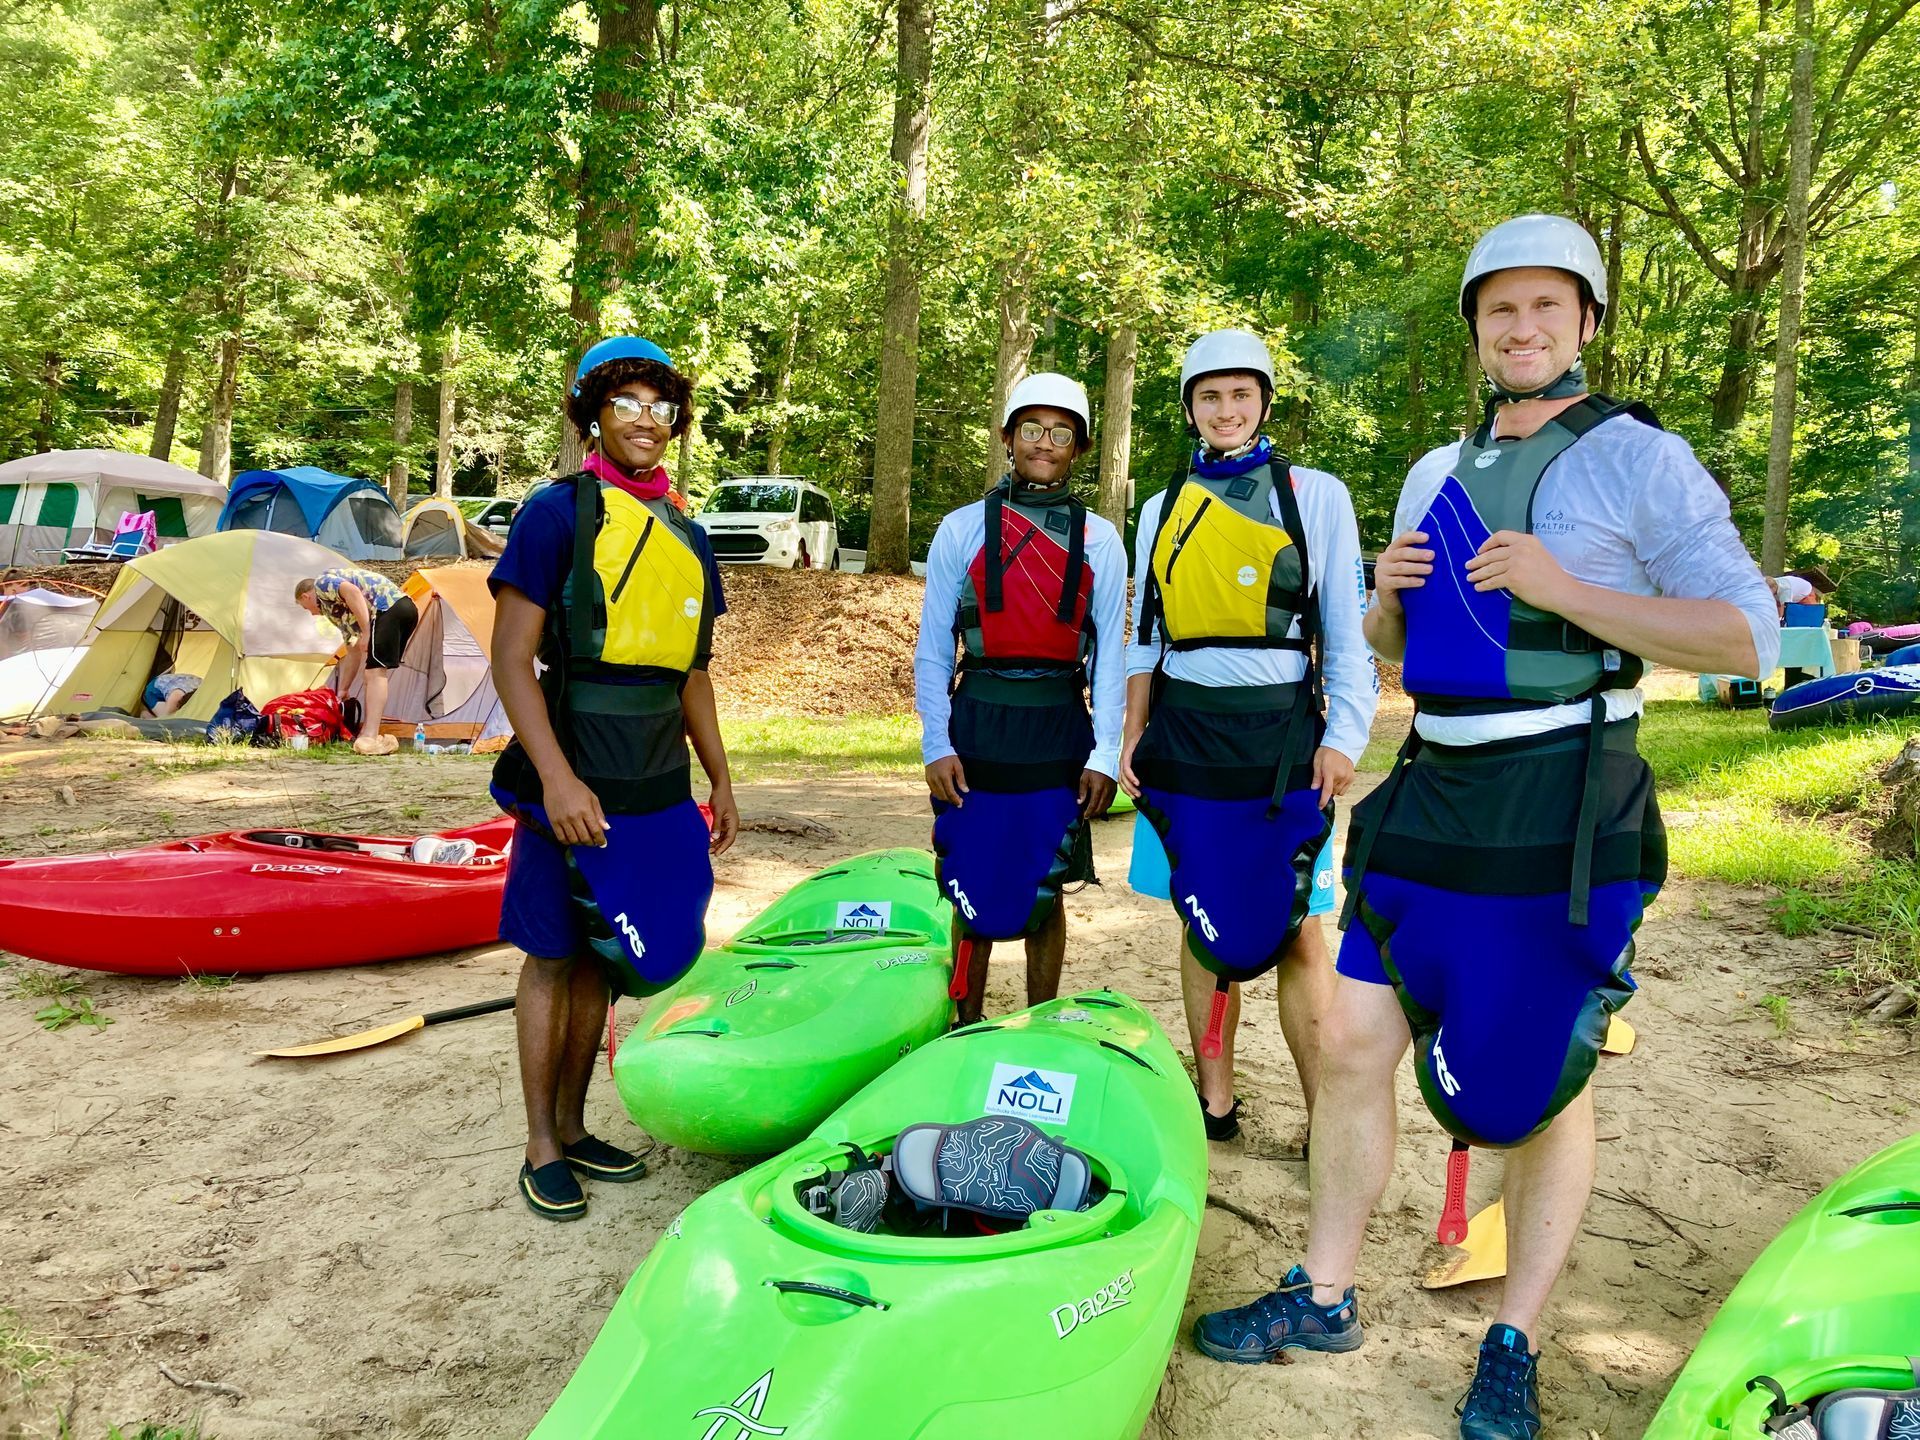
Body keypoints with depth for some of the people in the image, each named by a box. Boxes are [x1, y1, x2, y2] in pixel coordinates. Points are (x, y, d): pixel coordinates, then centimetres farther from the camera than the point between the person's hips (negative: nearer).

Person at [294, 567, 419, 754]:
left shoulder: (321, 582, 10)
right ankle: (369, 734, 15)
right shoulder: (337, 608, 34)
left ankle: (370, 738, -19)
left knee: (375, 673, -12)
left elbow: (353, 592, -13)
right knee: (375, 674, 15)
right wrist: (342, 690, 37)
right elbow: (354, 653, 34)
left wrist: (366, 633, -15)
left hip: (388, 607, -10)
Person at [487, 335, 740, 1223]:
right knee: (552, 957, 4)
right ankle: (542, 1149, 16)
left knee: (601, 957, 13)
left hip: (657, 785, 6)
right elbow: (512, 658, -11)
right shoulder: (557, 514, -6)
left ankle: (574, 1127, 26)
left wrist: (720, 780, 17)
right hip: (575, 776, -6)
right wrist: (557, 778, -19)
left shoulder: (687, 539, 14)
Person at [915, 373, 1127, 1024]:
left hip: (1060, 731, 1)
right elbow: (932, 648, 4)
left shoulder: (1100, 540, 5)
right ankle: (966, 1029, 20)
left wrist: (1105, 753, -1)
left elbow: (1110, 652, 5)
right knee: (973, 890, 4)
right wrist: (937, 744, -4)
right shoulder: (962, 529, 3)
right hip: (977, 727, 0)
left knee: (1043, 891, 8)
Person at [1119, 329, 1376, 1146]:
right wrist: (1133, 734, 10)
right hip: (1186, 733, 4)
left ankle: (1326, 1117, 3)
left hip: (1281, 733, -3)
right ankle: (1214, 1101, 18)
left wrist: (1342, 737, -8)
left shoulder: (1315, 494, 4)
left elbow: (1348, 629, 2)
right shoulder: (1163, 508, 14)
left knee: (1294, 931, -5)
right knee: (1204, 923, 9)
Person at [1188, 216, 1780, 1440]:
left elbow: (1748, 636, -11)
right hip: (1432, 800, 6)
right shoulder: (1438, 474, 16)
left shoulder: (1641, 460, -3)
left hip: (1562, 820, -6)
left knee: (1543, 1086, 4)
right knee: (1354, 1042, 7)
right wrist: (1388, 593, -1)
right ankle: (1324, 1298, 23)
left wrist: (1562, 591, -20)